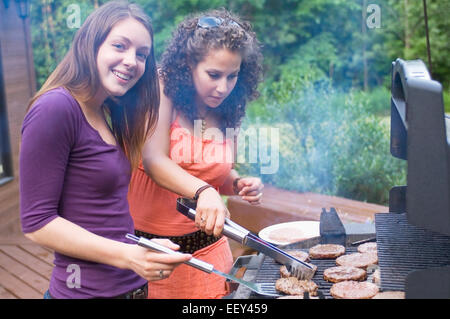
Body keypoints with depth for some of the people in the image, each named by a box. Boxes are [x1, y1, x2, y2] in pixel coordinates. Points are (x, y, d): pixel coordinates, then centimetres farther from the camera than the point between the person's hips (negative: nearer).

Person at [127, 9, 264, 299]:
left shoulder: (229, 110, 1)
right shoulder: (163, 90, -12)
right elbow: (154, 161, -24)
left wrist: (238, 183, -9)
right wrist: (203, 191, -39)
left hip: (204, 242, 4)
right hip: (149, 243, -4)